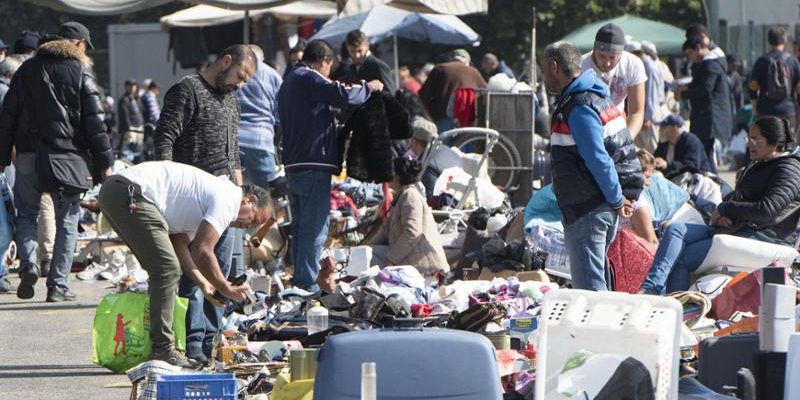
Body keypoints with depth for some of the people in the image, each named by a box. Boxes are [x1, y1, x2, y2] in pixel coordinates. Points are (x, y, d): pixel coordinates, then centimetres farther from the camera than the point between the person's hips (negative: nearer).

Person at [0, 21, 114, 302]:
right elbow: (94, 121, -4)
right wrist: (104, 162, 0)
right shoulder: (81, 71, 0)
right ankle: (58, 284, 2)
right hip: (68, 157, -2)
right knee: (67, 220, 6)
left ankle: (28, 264, -10)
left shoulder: (27, 70, 11)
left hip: (28, 155, 2)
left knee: (26, 214, 14)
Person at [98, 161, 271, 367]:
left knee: (166, 270, 17)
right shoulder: (229, 198, -6)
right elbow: (201, 251, -14)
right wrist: (227, 290, -3)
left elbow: (179, 243, 23)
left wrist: (203, 282, 14)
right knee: (167, 269, -11)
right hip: (131, 194, -11)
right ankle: (163, 350, -11)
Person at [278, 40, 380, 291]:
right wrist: (368, 88, -4)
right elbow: (344, 97, -20)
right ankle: (307, 285, -11)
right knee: (314, 229, -8)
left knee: (300, 227, 16)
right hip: (314, 165, -10)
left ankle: (298, 282, 19)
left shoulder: (289, 82, 21)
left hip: (293, 166, 10)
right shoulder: (310, 80, -11)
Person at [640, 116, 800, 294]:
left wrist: (724, 209, -9)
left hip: (759, 236, -9)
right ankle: (650, 289, -25)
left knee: (682, 258, -19)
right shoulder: (755, 168, 26)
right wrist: (721, 216, -1)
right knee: (676, 230, -12)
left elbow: (767, 211, -19)